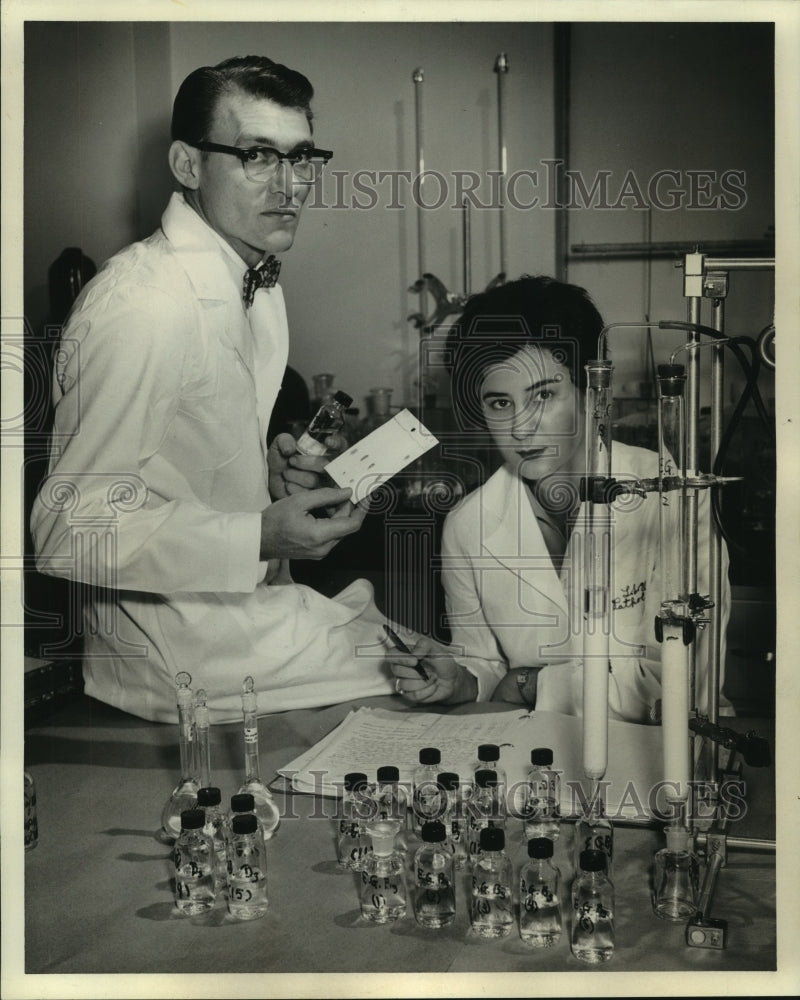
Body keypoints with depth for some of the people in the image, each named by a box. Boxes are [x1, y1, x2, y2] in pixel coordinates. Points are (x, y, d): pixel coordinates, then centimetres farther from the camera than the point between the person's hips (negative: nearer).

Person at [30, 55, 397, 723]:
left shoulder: (260, 288, 9)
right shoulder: (140, 304, -23)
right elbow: (69, 530, -23)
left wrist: (278, 471, 1)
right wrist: (262, 537, -25)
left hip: (245, 594, 9)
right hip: (184, 655, -9)